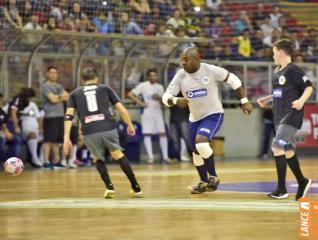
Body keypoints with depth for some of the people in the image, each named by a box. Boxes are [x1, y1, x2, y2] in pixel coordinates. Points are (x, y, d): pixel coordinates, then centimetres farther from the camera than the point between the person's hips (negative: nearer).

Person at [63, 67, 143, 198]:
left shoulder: (75, 94, 20)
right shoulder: (105, 89, 20)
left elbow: (69, 116, 7)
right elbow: (121, 109, 14)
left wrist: (66, 138, 3)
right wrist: (130, 125, 27)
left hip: (89, 132, 0)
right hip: (108, 128, 0)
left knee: (98, 158, 25)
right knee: (117, 154, 21)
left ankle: (109, 187, 9)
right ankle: (136, 188, 20)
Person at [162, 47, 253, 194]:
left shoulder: (211, 70, -18)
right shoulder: (180, 75, -9)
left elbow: (233, 80, -5)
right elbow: (166, 96, -12)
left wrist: (244, 101, -5)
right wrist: (176, 101, -35)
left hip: (213, 114, -6)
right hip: (195, 118, 6)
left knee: (201, 142, -28)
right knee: (196, 151, 15)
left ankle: (213, 177, -9)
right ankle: (204, 182, 38)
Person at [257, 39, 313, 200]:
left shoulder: (293, 70, -12)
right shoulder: (277, 72, 14)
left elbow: (309, 87, -15)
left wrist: (302, 100, -30)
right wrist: (267, 99, 25)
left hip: (291, 115, -9)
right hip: (280, 116, 9)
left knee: (277, 146, -16)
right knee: (288, 150, 13)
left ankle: (281, 189, -13)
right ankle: (302, 182, 28)